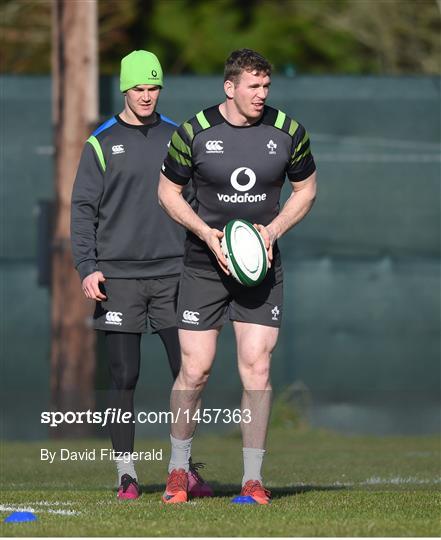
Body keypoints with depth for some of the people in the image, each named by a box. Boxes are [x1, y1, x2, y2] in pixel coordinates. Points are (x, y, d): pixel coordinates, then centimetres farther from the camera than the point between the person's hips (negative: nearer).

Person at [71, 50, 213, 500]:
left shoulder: (177, 138, 10)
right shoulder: (101, 144, 3)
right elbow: (83, 208, 2)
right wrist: (86, 267, -8)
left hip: (173, 273, 2)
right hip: (118, 275, -2)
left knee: (188, 370, -3)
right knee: (123, 377, -1)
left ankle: (185, 467, 6)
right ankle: (126, 472, 5)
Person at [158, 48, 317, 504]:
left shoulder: (287, 132, -2)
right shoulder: (193, 132, -7)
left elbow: (305, 189, 11)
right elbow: (168, 191, 4)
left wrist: (274, 229, -6)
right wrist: (206, 233, -11)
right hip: (204, 265, -1)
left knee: (256, 368, -6)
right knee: (195, 370, -3)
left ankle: (253, 479, 3)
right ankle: (178, 470, 17)